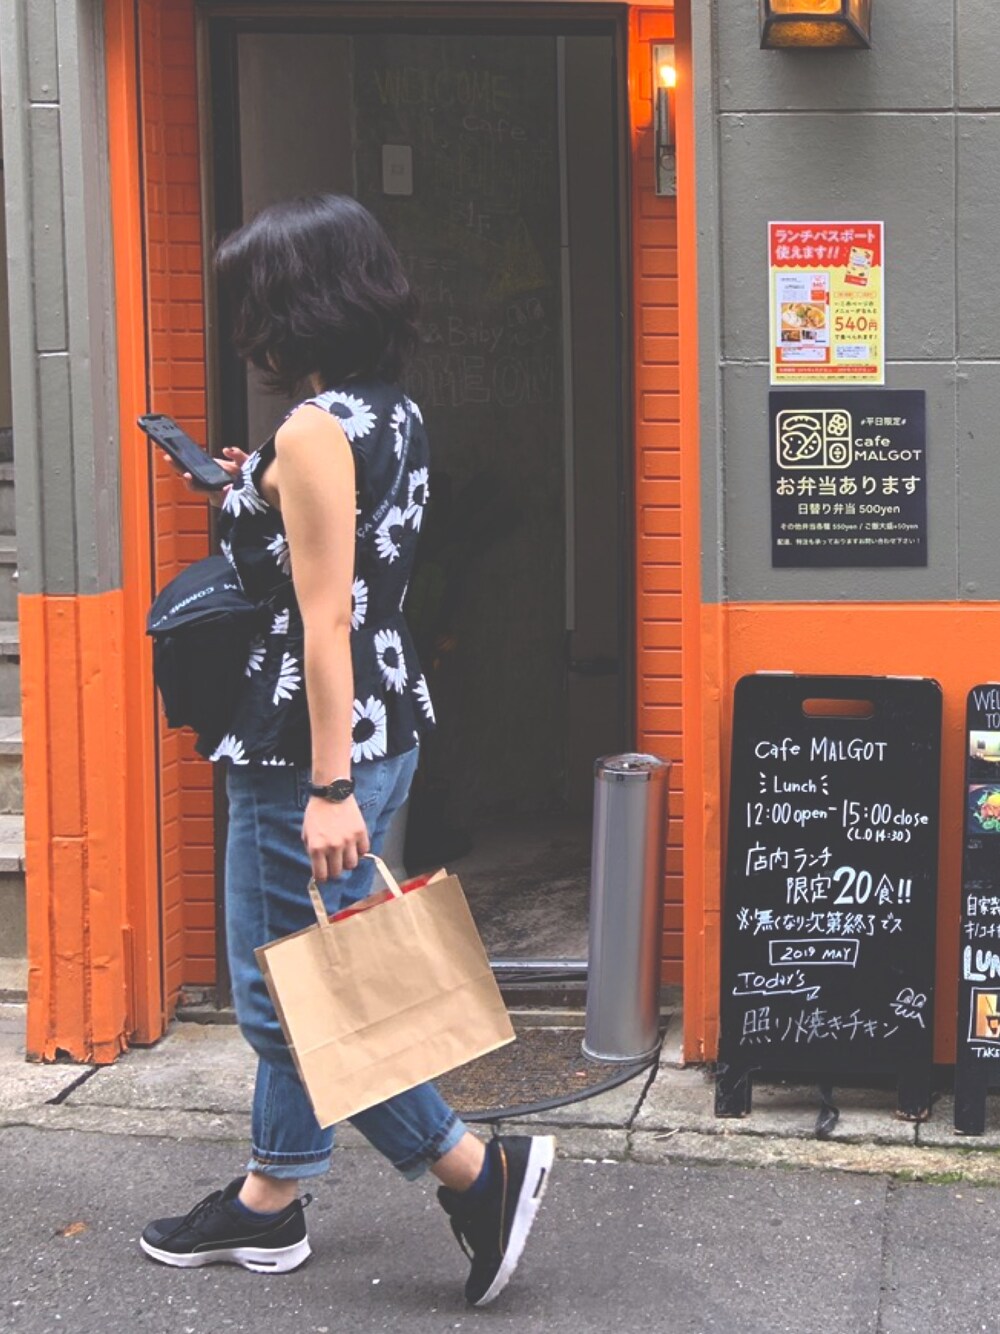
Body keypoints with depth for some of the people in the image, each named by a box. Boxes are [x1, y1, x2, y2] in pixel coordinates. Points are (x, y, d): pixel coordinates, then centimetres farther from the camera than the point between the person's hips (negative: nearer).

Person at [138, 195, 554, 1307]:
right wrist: (255, 499, 19)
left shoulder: (313, 432, -18)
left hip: (309, 744, -10)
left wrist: (328, 789, -23)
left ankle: (478, 1171, 3)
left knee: (288, 993, 0)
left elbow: (324, 617, -22)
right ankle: (267, 1203, 31)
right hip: (388, 725, 10)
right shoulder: (394, 415, 9)